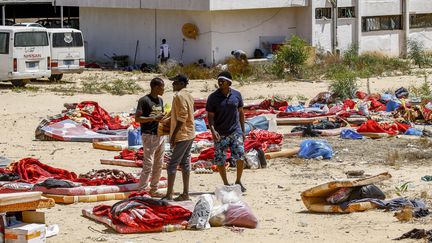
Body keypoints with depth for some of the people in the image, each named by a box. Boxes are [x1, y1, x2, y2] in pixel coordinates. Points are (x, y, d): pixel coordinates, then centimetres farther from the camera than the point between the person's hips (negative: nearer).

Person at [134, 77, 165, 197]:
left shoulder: (160, 100, 14)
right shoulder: (144, 100, -11)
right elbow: (137, 118, -14)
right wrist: (154, 118, -21)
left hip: (160, 135, 8)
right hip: (149, 136, -8)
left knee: (158, 165, 10)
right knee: (148, 164, -9)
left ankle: (153, 190, 18)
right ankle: (141, 191, -5)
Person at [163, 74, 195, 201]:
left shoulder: (179, 96, -15)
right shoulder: (188, 95, 14)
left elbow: (182, 117, -21)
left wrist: (173, 135, -19)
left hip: (182, 135, -10)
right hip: (190, 134, 10)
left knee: (172, 164, -7)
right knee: (185, 163, 11)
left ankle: (169, 194, -7)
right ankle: (185, 194, 13)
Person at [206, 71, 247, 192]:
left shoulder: (236, 95, 2)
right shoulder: (213, 98, -4)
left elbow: (241, 113, 11)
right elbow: (210, 116, -3)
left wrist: (243, 131, 10)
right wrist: (213, 130, -19)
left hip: (236, 132, 1)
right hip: (220, 134, -1)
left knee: (240, 157, -7)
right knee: (220, 161, 1)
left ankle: (238, 181, 13)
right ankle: (226, 184, 17)